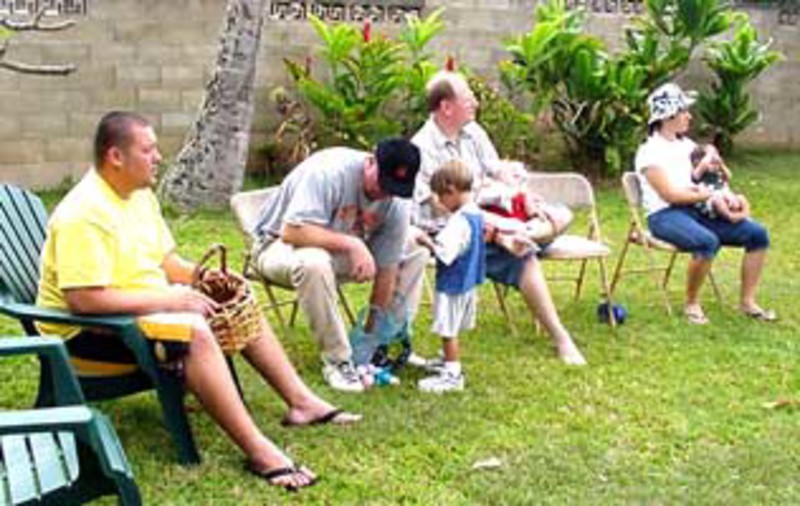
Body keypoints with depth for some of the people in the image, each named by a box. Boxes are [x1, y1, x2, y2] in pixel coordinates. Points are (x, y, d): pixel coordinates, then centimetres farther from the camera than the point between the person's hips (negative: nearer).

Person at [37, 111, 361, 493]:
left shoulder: (140, 194, 7)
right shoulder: (84, 214, -24)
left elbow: (166, 260, 15)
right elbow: (83, 299, -31)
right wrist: (167, 300, -27)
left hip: (147, 310, 10)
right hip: (89, 333, -10)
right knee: (192, 330, -33)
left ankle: (300, 401, 7)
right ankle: (258, 452, -35)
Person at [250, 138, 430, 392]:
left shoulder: (397, 202, -12)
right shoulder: (330, 172, -30)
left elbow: (386, 271, -11)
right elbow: (291, 231, -38)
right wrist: (351, 243, -41)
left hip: (343, 251, 6)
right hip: (279, 245, -6)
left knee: (416, 254, -3)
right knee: (313, 263, -42)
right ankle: (337, 361, -26)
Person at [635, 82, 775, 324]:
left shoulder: (686, 144, 16)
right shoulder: (649, 152, -8)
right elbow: (670, 195, -16)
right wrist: (707, 194, -9)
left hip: (697, 210, 8)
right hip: (665, 215, -8)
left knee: (757, 234, -7)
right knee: (708, 241, -38)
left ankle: (747, 301, 0)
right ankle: (691, 304, -17)